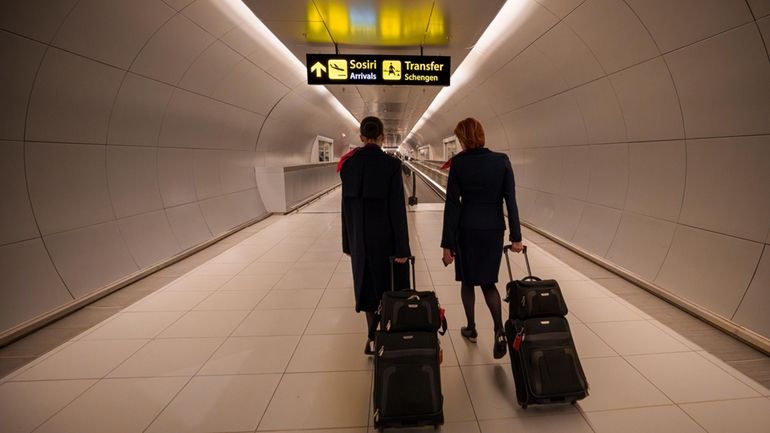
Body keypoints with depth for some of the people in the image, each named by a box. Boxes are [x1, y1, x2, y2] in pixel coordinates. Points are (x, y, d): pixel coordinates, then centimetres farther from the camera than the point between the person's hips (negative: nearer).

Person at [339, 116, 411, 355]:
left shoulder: (348, 164, -2)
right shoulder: (391, 164, -14)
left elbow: (346, 206, 1)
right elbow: (397, 209, -15)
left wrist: (348, 243, 10)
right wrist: (402, 247, -9)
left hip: (360, 237, 4)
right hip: (386, 236, -3)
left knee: (368, 286, 17)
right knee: (390, 288, 13)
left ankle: (373, 338, 27)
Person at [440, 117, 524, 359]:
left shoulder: (458, 162, -10)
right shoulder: (502, 160, -4)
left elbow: (452, 204, -10)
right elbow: (510, 200, -4)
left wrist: (447, 243, -6)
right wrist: (515, 236, 2)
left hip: (467, 228, -2)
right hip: (494, 228, 2)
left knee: (468, 280, 17)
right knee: (488, 281, 16)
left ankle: (471, 329, 30)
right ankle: (499, 331, -1)